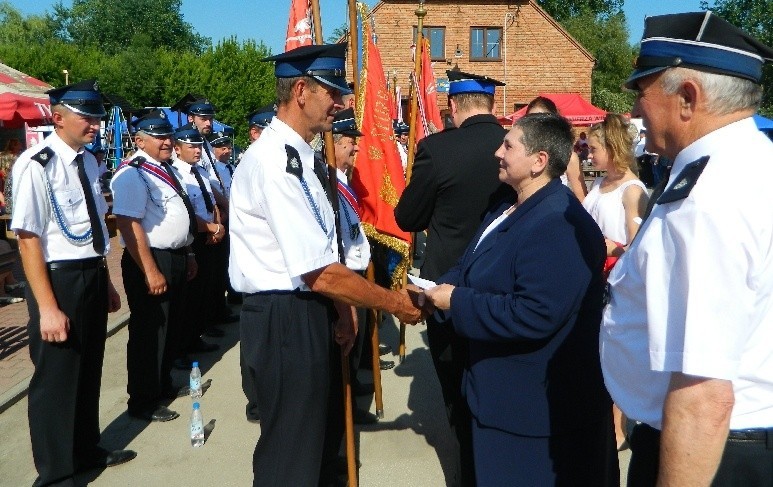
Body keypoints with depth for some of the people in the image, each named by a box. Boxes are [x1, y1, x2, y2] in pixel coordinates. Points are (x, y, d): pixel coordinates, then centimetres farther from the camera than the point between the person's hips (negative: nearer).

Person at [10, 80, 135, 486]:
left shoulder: (87, 161, 7)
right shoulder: (36, 165, -17)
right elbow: (28, 238, -20)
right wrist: (47, 307, -22)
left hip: (93, 274, 8)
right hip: (59, 278, -8)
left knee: (89, 369, 21)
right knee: (56, 377, 7)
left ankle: (86, 450, 42)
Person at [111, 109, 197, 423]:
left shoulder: (167, 170, 13)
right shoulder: (133, 174, -16)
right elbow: (129, 224, -24)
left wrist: (188, 253, 22)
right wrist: (151, 271, -26)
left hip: (177, 259, 10)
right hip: (150, 261, -10)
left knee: (173, 327, 20)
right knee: (149, 332, 1)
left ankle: (163, 384, 39)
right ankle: (143, 403, 16)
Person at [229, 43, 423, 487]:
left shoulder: (295, 156, 10)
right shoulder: (275, 161, -22)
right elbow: (319, 273, -25)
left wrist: (342, 312, 7)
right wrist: (392, 302, -14)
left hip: (310, 312, 10)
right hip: (286, 318, -10)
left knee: (324, 435, 25)